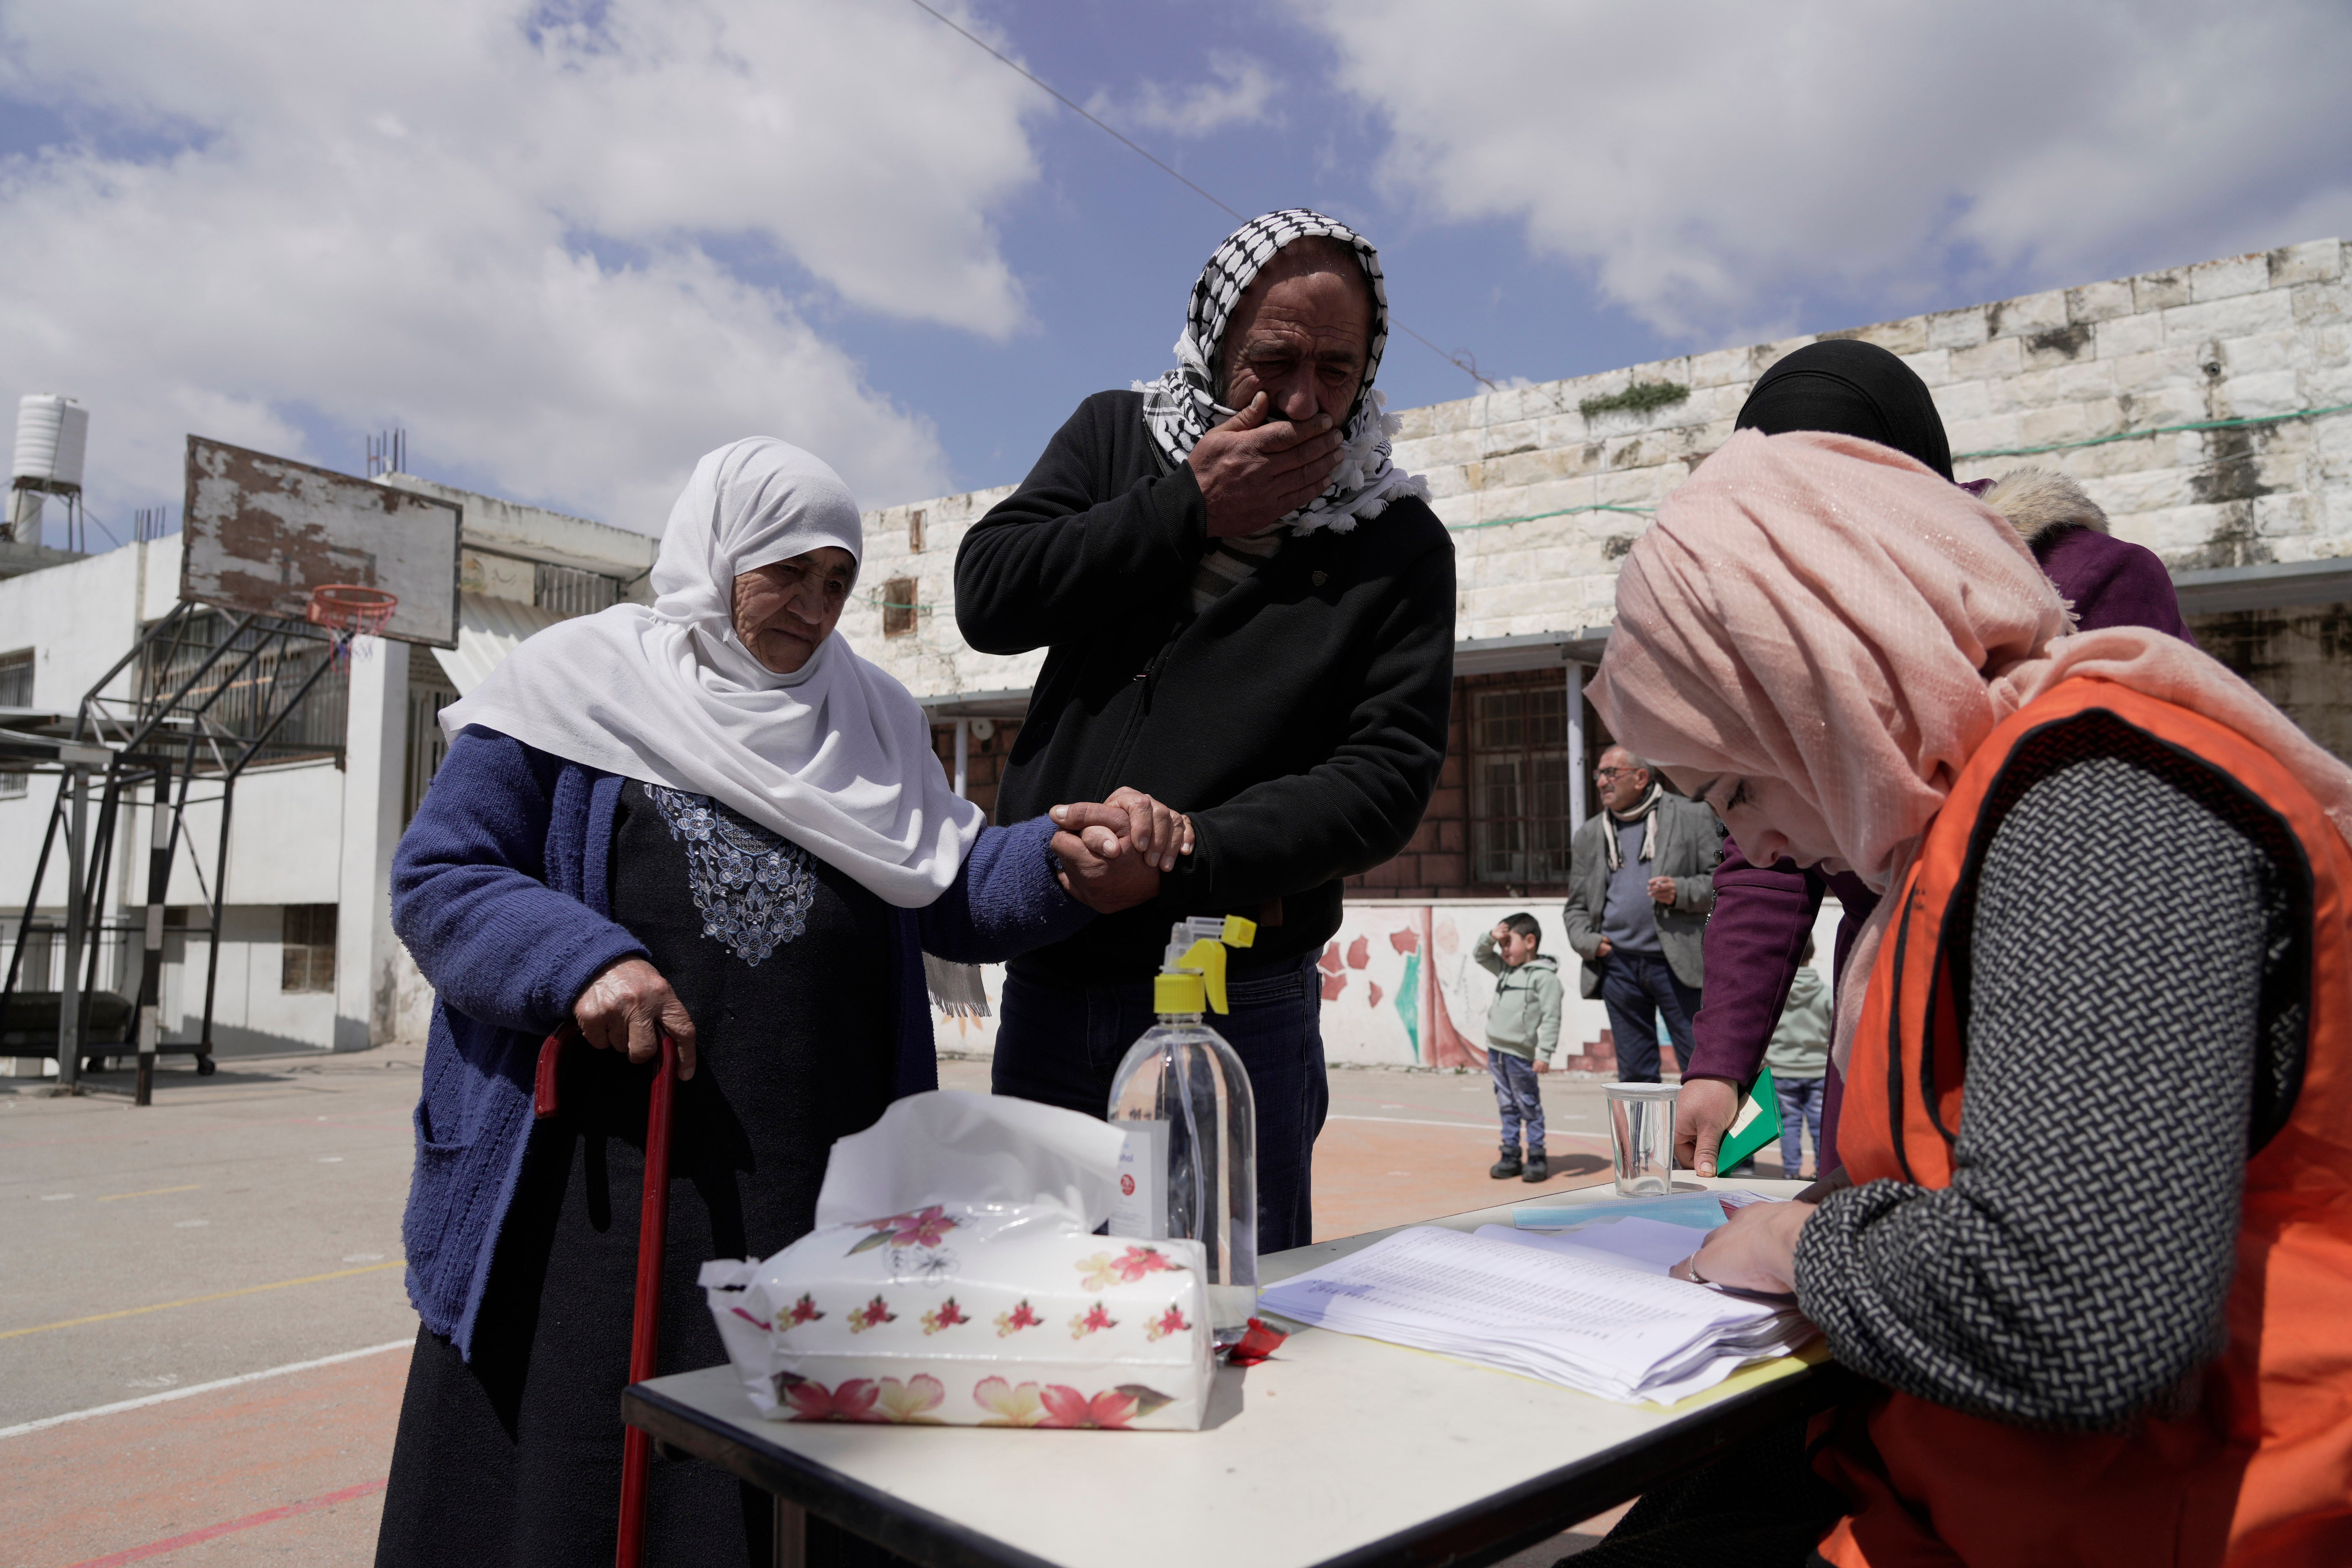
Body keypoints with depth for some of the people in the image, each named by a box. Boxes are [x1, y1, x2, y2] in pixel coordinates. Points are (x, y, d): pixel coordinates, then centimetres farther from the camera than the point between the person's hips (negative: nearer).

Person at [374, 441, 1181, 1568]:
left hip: (819, 1189, 3)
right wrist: (579, 962, -18)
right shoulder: (580, 682, 3)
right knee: (584, 1459, 6)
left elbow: (950, 895, 8)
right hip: (607, 1179, -2)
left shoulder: (868, 717, 14)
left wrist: (1068, 866, -12)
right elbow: (438, 877, 0)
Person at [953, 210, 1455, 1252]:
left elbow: (1387, 774, -8)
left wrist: (1192, 852, -22)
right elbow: (988, 596, -3)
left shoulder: (1400, 543, 0)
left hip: (1242, 1006, -2)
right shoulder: (1116, 436, 9)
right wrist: (1190, 512, -9)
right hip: (1051, 979, 3)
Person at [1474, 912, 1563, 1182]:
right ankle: (1511, 1156, 18)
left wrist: (1544, 1054, -20)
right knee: (1507, 1106, 12)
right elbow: (1479, 955, 25)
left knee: (1529, 1106, 2)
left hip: (1520, 1054, -8)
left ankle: (1537, 1157, 10)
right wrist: (1490, 937, 5)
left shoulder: (1545, 976, -11)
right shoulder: (1505, 969, 14)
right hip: (1496, 1050, 8)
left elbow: (1551, 1018, -15)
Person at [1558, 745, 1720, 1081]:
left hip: (1678, 963, -3)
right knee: (1634, 1074, 8)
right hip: (1618, 967, 3)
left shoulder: (1692, 817, 5)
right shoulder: (1589, 835, 16)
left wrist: (1681, 893, -14)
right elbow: (1576, 906, 18)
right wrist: (1587, 942, 0)